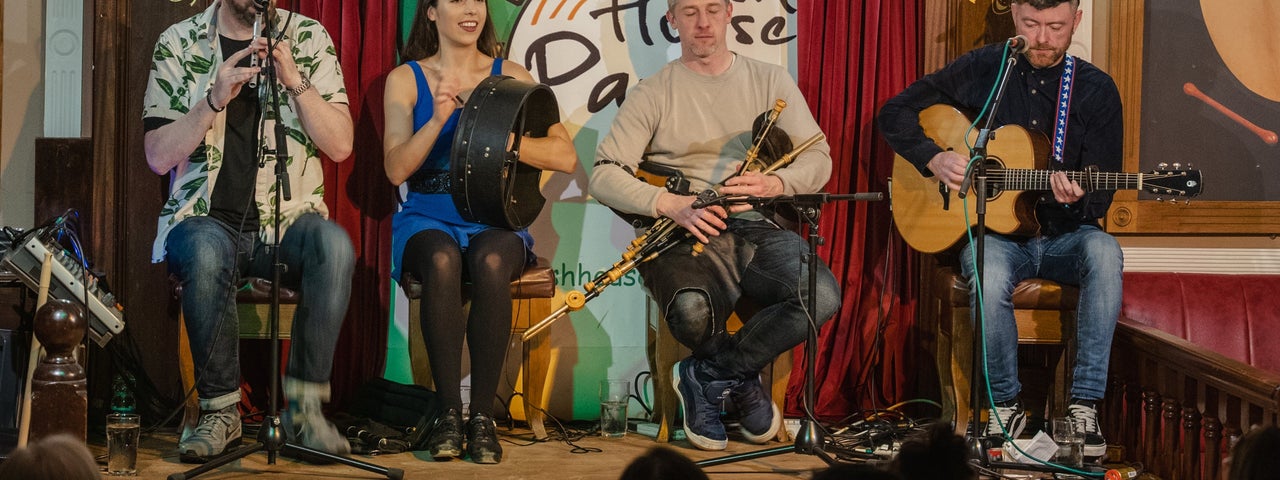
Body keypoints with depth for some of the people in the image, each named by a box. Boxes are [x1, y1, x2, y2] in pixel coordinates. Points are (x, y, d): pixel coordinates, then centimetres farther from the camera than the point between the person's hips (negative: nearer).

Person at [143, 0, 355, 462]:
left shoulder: (310, 38, 5)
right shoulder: (179, 42, 4)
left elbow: (340, 145, -3)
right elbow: (158, 156, -2)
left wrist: (295, 81, -16)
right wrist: (215, 99, -16)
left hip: (288, 218, 1)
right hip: (206, 218, -1)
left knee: (333, 246, -33)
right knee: (207, 251, -37)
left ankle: (304, 405, -23)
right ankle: (220, 410, -21)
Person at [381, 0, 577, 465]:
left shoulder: (510, 76, 8)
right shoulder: (406, 78, 8)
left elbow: (565, 157, -3)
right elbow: (396, 169, -4)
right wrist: (438, 120, -19)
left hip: (495, 220, 0)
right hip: (428, 219, 0)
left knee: (491, 262, -35)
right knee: (442, 260, -36)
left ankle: (482, 416, -26)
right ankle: (449, 412, -27)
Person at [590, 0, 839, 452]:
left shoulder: (770, 81, 15)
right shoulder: (652, 93, 8)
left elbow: (818, 158, 8)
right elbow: (603, 176, -1)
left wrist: (773, 184, -14)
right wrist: (672, 205, -19)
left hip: (758, 230, 2)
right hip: (687, 237, -2)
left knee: (822, 295, -30)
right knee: (692, 311, -38)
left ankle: (706, 374, -9)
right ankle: (739, 378, 0)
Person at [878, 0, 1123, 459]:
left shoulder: (1096, 90, 1)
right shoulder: (982, 69, 2)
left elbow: (1100, 198, -2)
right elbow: (895, 113, 7)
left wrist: (1076, 199, -26)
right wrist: (934, 159, -11)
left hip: (1063, 236, 1)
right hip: (994, 231, -1)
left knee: (1103, 251, -34)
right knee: (989, 278, -36)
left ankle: (1084, 404, -30)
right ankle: (1005, 404, -12)